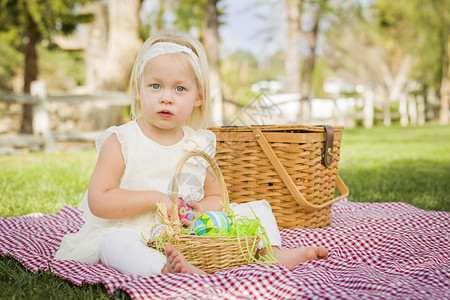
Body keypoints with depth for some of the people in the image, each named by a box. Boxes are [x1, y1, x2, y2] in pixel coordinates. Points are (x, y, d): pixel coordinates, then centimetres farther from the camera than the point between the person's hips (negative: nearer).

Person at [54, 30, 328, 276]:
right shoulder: (120, 142, -6)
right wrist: (155, 198, -20)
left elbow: (216, 197, 15)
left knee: (258, 207, 2)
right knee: (115, 243, -38)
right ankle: (165, 267, -59)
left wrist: (201, 208, -11)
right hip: (137, 232, -4)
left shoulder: (200, 145, 6)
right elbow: (98, 201, -13)